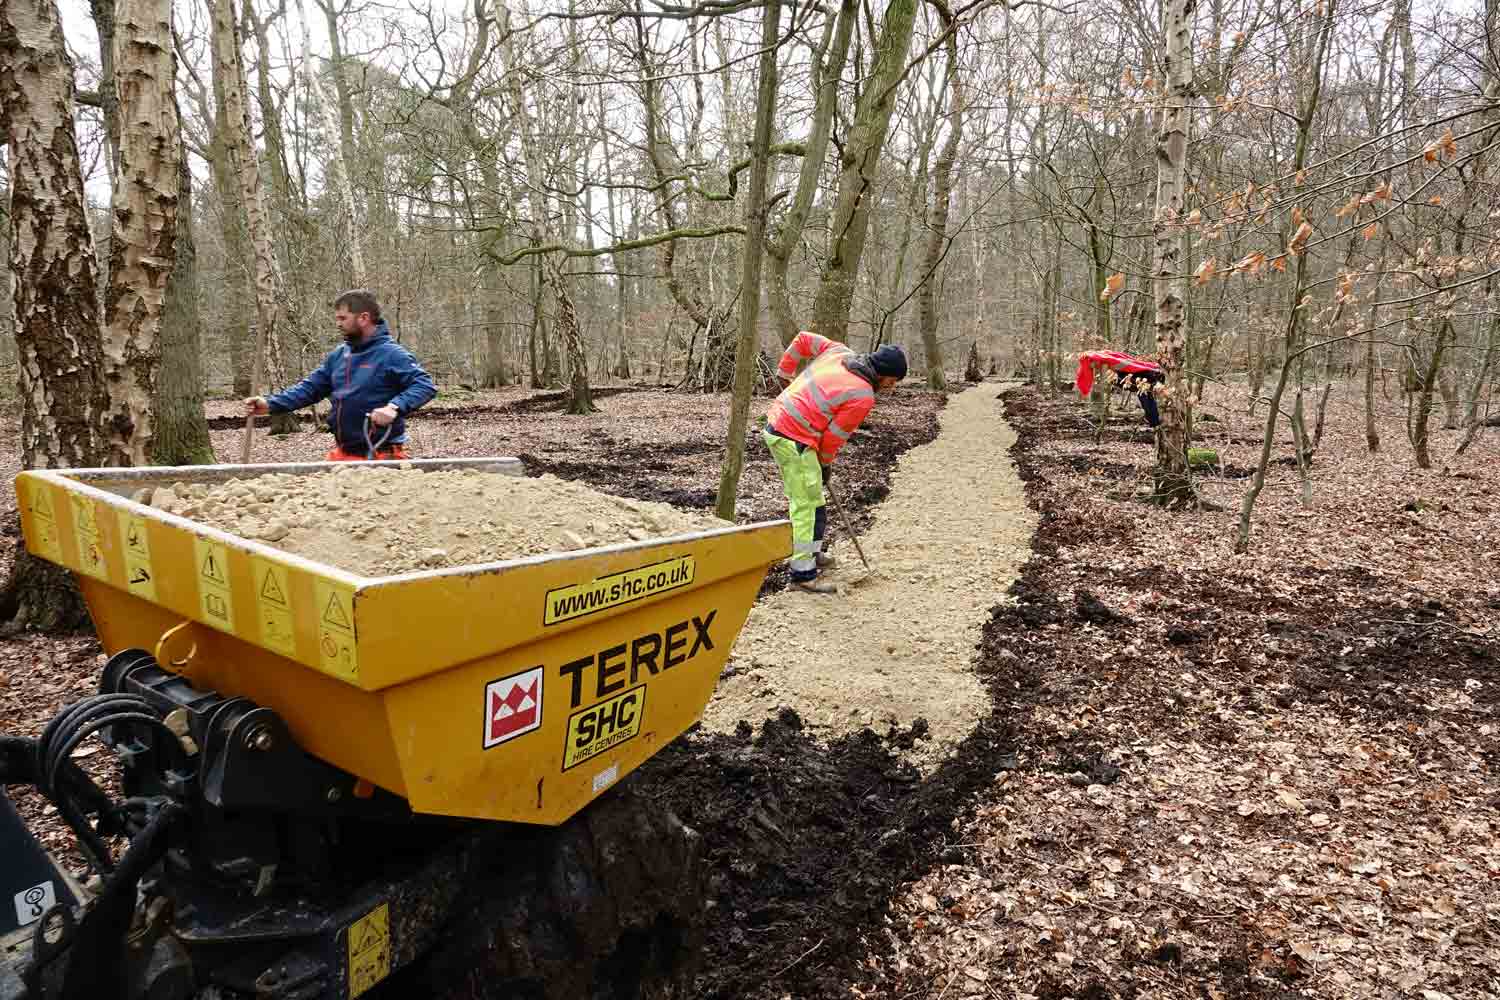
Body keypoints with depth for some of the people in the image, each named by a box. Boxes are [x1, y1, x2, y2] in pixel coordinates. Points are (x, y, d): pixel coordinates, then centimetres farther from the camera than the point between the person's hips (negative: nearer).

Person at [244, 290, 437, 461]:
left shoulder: (391, 354, -12)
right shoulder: (338, 355, 11)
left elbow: (426, 385, -19)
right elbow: (311, 387, 13)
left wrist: (394, 407, -33)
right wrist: (270, 404, 2)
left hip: (380, 457, -7)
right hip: (341, 455, 7)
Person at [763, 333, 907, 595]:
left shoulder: (839, 352, 7)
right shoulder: (863, 396, -14)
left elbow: (803, 339, 15)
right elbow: (835, 436, -8)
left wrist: (784, 373, 20)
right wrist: (826, 463, 9)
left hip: (775, 423, 10)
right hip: (795, 440, -10)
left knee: (805, 498, 21)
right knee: (808, 505, -4)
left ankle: (812, 553, 35)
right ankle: (803, 574, -1)